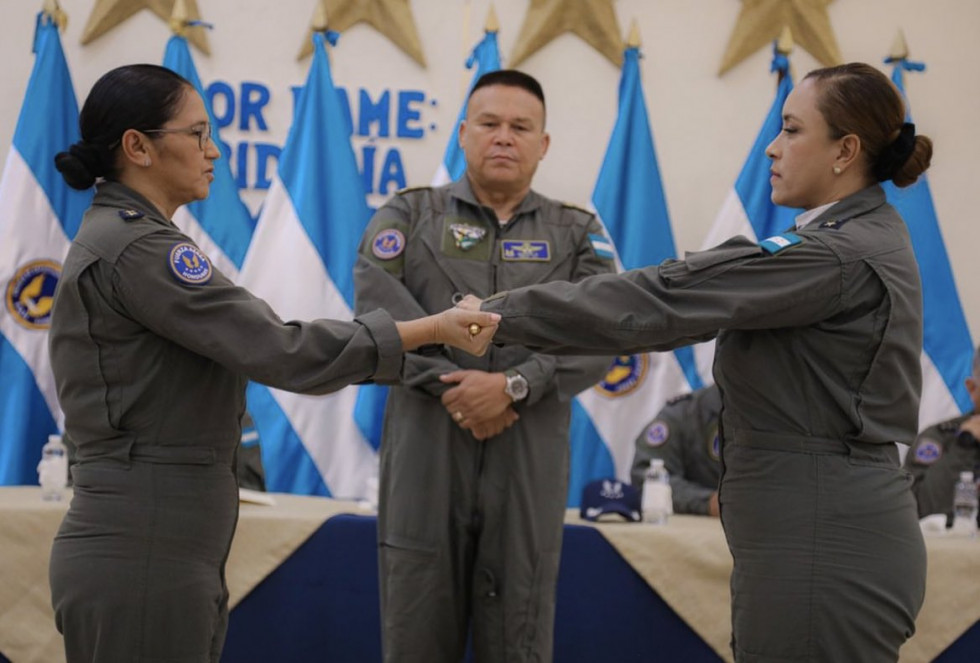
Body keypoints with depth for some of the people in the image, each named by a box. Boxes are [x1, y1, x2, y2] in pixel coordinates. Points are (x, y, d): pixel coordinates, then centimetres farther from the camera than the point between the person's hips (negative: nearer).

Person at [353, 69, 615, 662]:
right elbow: (378, 302, -7)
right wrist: (450, 386, -16)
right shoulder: (410, 214, 9)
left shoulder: (577, 232, 10)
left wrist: (514, 386, -17)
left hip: (529, 460, 1)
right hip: (427, 450, 0)